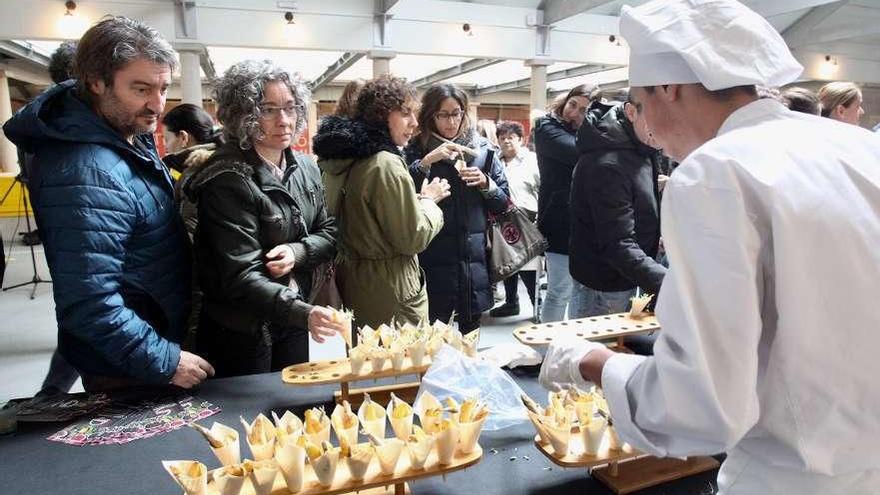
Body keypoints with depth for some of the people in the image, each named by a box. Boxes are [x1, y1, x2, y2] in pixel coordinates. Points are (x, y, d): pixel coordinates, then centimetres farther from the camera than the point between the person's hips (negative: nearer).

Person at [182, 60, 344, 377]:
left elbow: (329, 233, 6)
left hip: (292, 324, 6)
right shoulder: (229, 180, -21)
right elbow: (241, 276, -27)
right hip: (240, 332, -6)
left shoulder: (306, 169, 0)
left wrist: (297, 251, -16)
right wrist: (304, 313, -40)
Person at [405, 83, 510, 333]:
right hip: (433, 259, -2)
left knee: (471, 329, 12)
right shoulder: (417, 151, 3)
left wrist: (486, 183, -9)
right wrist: (426, 162, -18)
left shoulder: (482, 149, 8)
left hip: (474, 258, 2)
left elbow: (502, 203, 10)